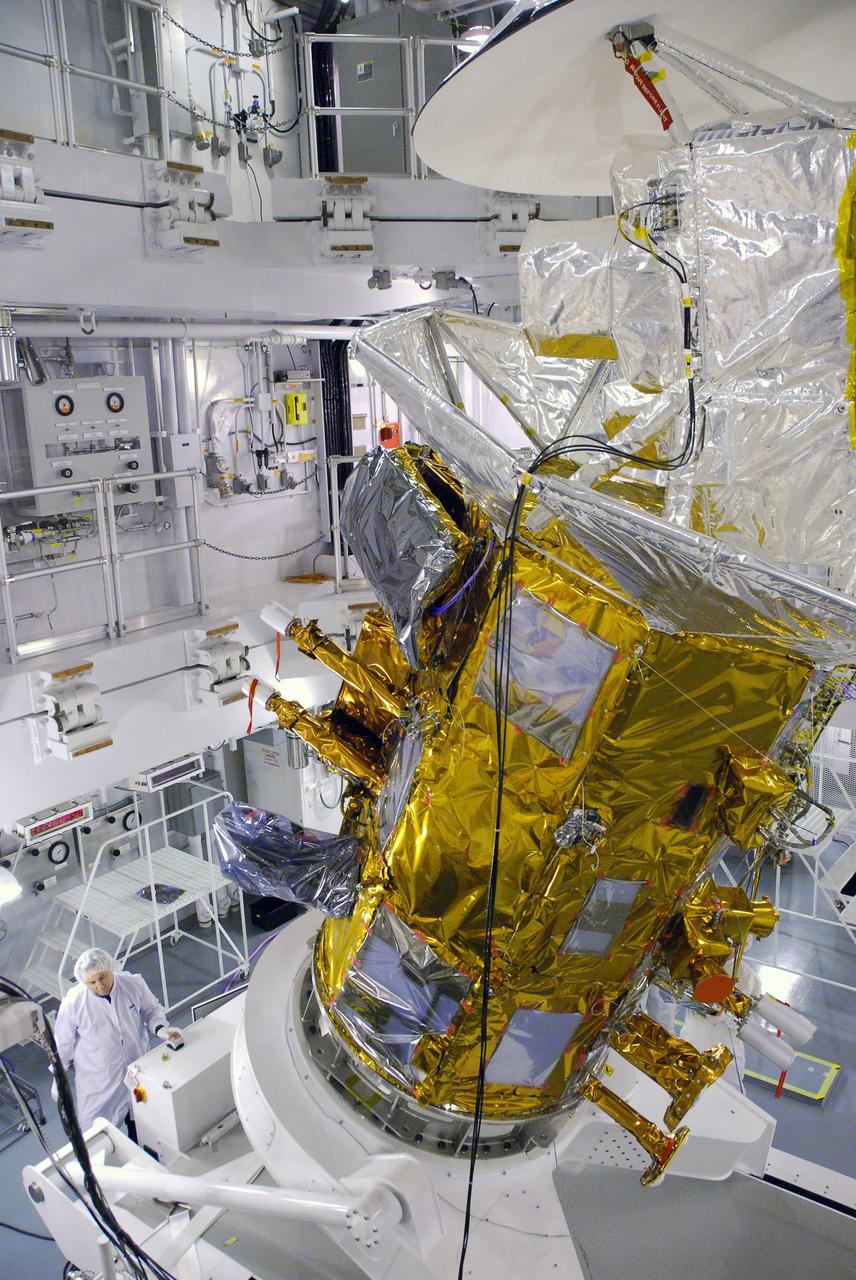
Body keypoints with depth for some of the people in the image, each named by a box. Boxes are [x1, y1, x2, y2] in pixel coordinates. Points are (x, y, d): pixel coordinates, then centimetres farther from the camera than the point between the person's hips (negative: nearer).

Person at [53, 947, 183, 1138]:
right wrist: (58, 1081, 2)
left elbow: (151, 1010, -3)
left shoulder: (134, 984, -21)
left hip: (138, 1074, 3)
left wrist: (160, 1028, -23)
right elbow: (62, 1044, -9)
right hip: (99, 1084, -2)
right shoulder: (72, 1003, -24)